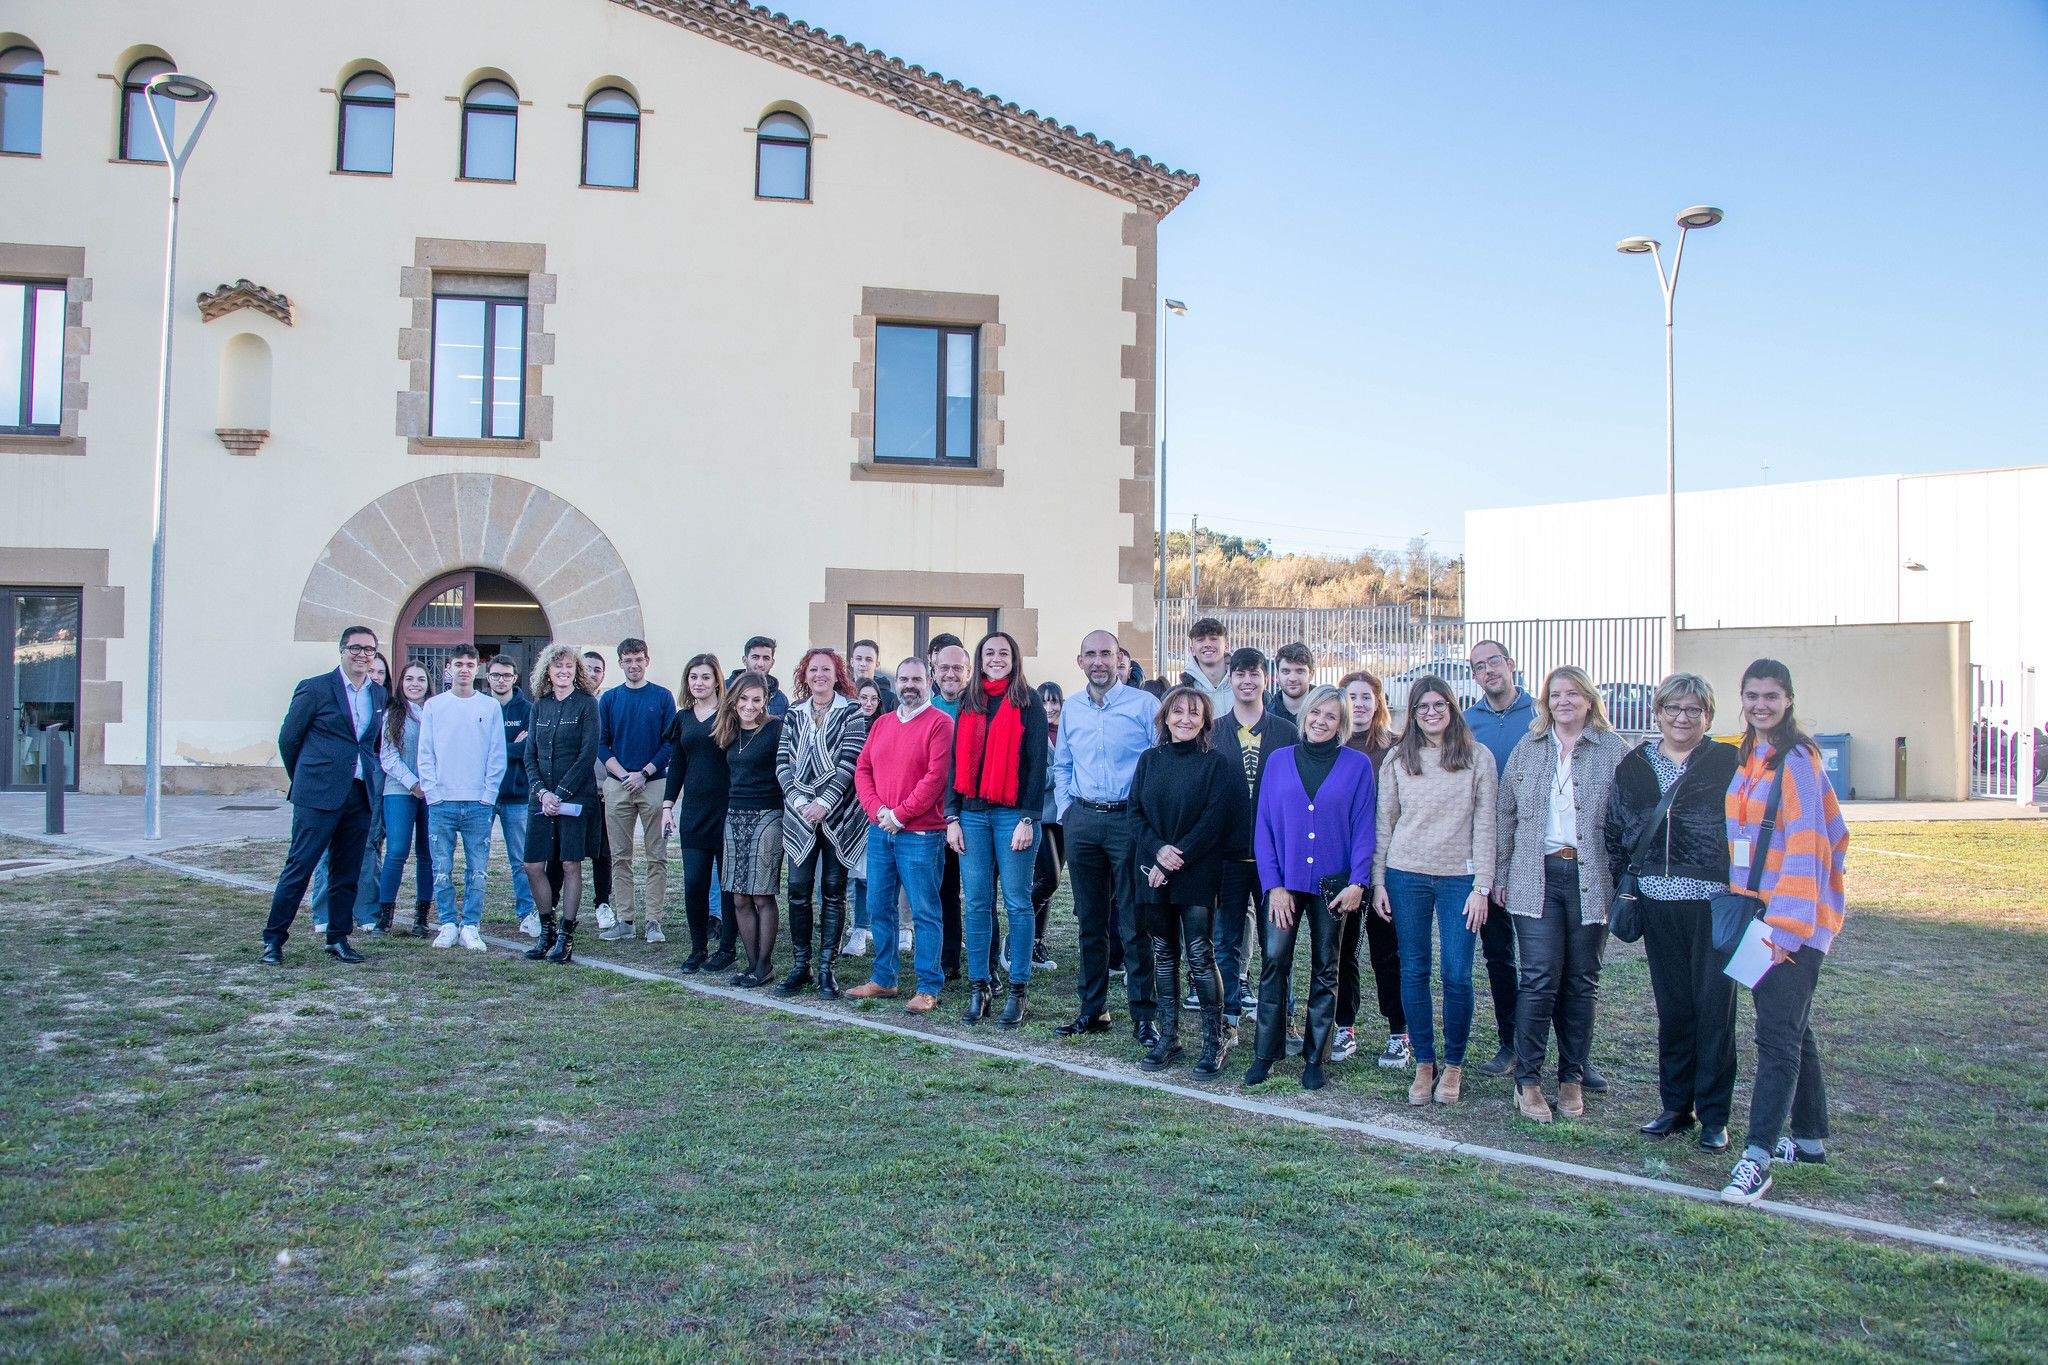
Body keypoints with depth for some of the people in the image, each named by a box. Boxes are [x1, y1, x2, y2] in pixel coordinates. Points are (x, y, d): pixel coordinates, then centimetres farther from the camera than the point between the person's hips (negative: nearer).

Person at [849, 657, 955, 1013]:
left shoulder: (939, 723, -6)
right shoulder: (881, 724, 15)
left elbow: (936, 777, -14)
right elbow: (862, 770, 11)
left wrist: (899, 814, -13)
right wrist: (877, 811, -5)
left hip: (920, 833, -6)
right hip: (879, 832, 7)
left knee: (924, 912, -2)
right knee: (879, 908, 12)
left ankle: (928, 988, 4)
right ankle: (883, 980, 24)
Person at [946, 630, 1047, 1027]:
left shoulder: (1027, 702, 0)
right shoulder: (968, 703, 13)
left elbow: (1037, 763, -5)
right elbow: (957, 762, 12)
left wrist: (1028, 819, -12)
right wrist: (952, 818, 4)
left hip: (1013, 814, -4)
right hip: (972, 814, 4)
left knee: (1017, 903, 0)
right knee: (975, 904, 5)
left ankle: (1017, 991, 7)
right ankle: (979, 989, 12)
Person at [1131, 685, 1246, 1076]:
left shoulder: (1217, 763, -3)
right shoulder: (1150, 759, 9)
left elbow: (1215, 819, -10)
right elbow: (1135, 812, 5)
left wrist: (1178, 857, -14)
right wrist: (1158, 849, -11)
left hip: (1198, 874, -4)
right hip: (1154, 872, 4)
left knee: (1200, 954, -5)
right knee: (1163, 953, 9)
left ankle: (1214, 1041, 6)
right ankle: (1168, 1036, 19)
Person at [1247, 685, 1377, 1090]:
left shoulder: (1357, 765, 0)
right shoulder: (1279, 761, 4)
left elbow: (1364, 827, -1)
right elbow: (1265, 826, 3)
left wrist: (1358, 882, -10)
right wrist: (1274, 884, -5)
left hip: (1332, 885, 0)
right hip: (1284, 882, 1)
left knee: (1325, 971, 8)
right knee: (1273, 961, -7)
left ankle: (1314, 1059, 18)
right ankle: (1265, 1053, 4)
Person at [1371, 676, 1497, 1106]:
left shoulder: (1478, 758, 0)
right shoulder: (1397, 759, 5)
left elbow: (1485, 826, -1)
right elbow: (1384, 824, 7)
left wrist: (1481, 887, -6)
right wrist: (1378, 881, 2)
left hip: (1458, 878, -2)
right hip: (1406, 876, 2)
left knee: (1457, 975, -2)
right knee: (1413, 972, 5)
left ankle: (1454, 1065, 16)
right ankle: (1424, 1063, 18)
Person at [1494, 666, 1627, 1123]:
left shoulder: (1613, 749, 3)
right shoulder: (1528, 747, 9)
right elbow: (1506, 814, 11)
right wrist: (1499, 875, 8)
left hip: (1591, 879, 0)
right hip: (1537, 876, 0)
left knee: (1581, 981, 7)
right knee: (1539, 977, -7)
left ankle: (1572, 1078, 19)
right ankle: (1527, 1079, 3)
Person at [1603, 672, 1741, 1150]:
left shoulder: (1728, 762, 0)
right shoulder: (1633, 766, 10)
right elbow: (1616, 832, 15)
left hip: (1714, 900, -3)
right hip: (1658, 900, 3)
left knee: (1715, 1006, 2)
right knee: (1672, 1006, 10)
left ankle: (1714, 1115, 13)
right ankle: (1675, 1105, 22)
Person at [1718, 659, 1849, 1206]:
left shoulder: (1797, 760, -12)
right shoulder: (1748, 757, 13)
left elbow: (1805, 845, -18)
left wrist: (1786, 922, -23)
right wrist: (1747, 910, 12)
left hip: (1796, 918, -8)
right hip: (1756, 914, 9)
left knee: (1777, 1033, -10)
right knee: (1792, 1028, 17)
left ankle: (1757, 1158, -10)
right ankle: (1809, 1138, 29)